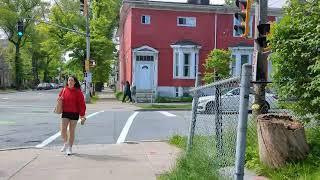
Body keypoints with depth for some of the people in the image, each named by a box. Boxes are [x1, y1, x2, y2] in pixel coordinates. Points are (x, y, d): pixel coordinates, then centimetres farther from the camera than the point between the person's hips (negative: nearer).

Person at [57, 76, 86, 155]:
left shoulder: (78, 92, -5)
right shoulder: (64, 90, 3)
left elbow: (82, 104, -5)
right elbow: (60, 98, 17)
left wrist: (82, 116, -8)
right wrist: (59, 99, -8)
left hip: (74, 113, -2)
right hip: (65, 113, 2)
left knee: (72, 131, 6)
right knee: (63, 130, -6)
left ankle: (70, 148, 19)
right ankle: (65, 144, 22)